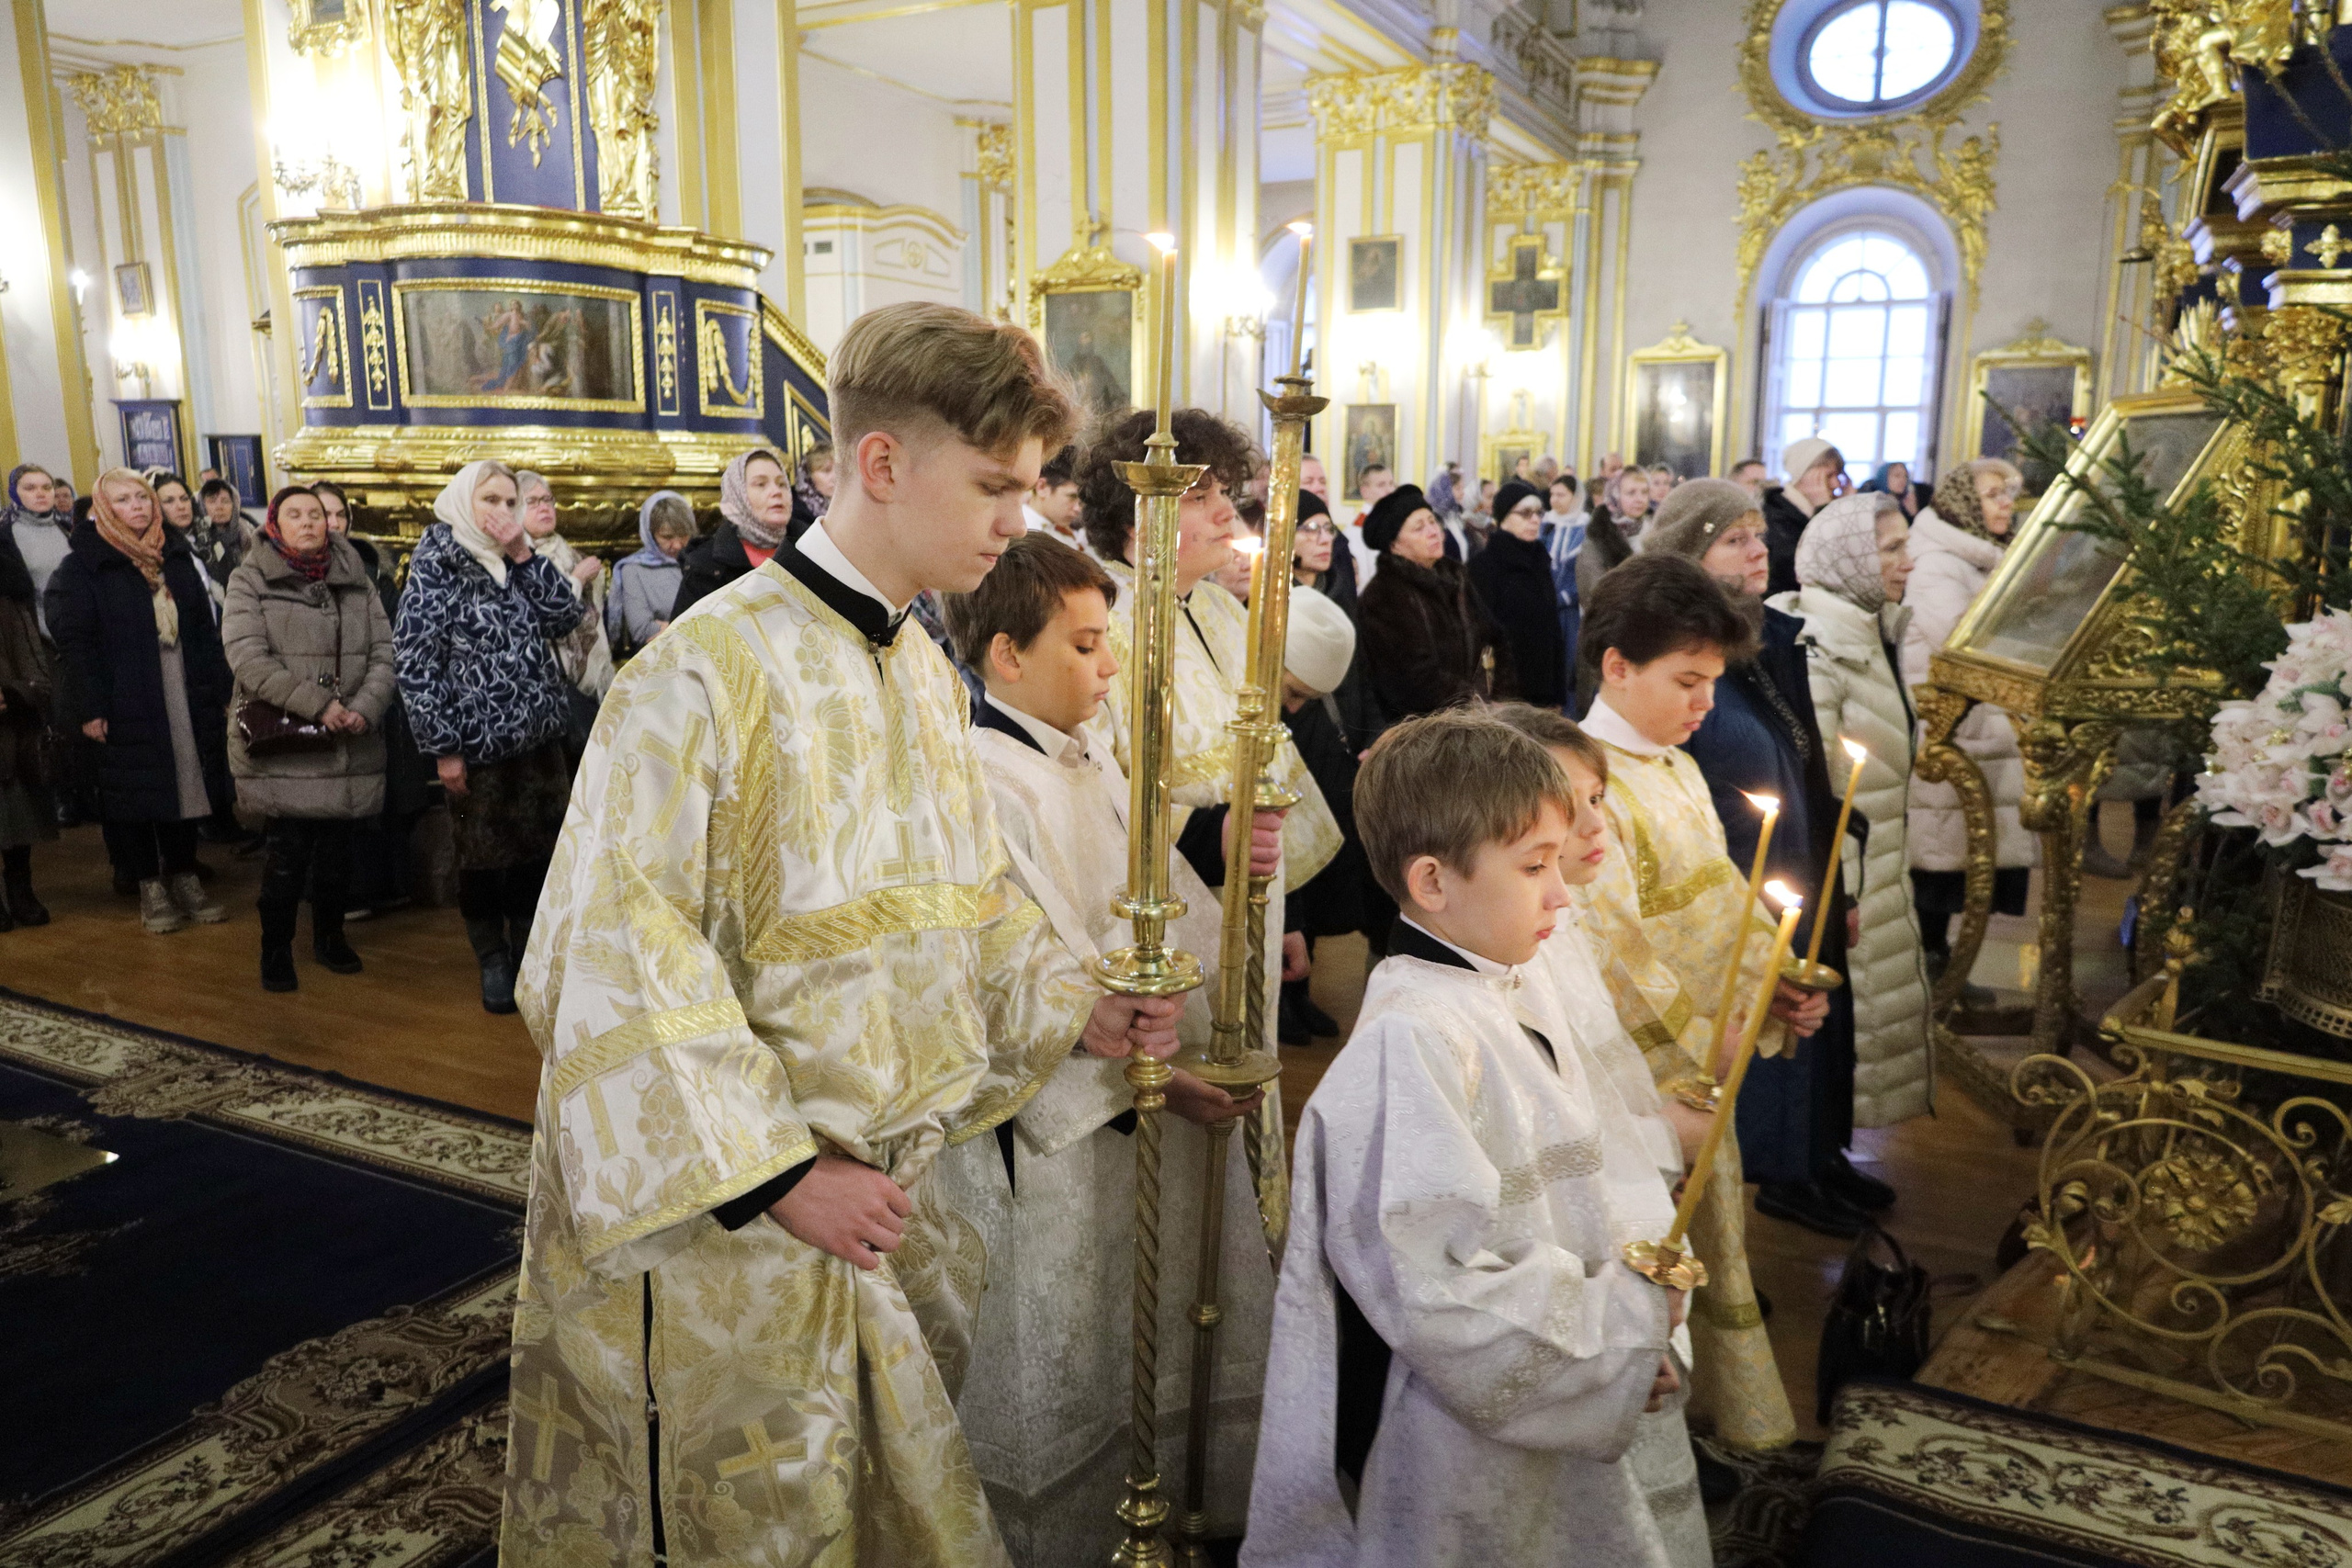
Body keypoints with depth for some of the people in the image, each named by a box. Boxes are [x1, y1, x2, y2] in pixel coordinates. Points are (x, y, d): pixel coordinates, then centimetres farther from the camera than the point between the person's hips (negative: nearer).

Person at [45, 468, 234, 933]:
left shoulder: (177, 558, 11)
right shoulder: (81, 567, -4)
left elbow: (206, 631, 12)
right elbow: (75, 644, -8)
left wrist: (220, 692, 8)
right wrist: (89, 709, -14)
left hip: (187, 700, 4)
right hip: (125, 708, -4)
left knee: (188, 784, 9)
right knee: (134, 791, 2)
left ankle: (183, 875, 22)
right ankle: (150, 888, 13)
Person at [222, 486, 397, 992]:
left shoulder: (354, 578, 11)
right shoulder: (251, 580, 0)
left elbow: (383, 652, 6)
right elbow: (247, 660, -12)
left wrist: (365, 708, -11)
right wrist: (317, 705, -19)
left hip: (349, 746, 3)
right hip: (281, 745, -3)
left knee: (336, 846, 11)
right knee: (286, 851, -2)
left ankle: (329, 935, 30)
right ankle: (276, 950, 15)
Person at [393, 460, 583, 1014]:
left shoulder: (515, 562, 10)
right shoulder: (436, 566, -8)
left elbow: (567, 615, 0)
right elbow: (416, 662, -12)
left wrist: (523, 554, -8)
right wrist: (443, 748, -14)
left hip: (540, 737, 5)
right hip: (478, 745, -5)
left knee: (536, 853, 12)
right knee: (484, 858, 8)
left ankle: (529, 956, 28)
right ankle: (493, 963, 25)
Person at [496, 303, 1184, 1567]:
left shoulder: (925, 676, 5)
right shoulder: (706, 674, -20)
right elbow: (620, 957, -22)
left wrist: (1074, 1011, 0)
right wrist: (775, 1175, -22)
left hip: (883, 1186, 7)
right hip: (723, 1219, -7)